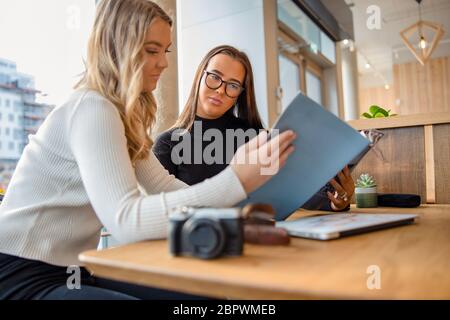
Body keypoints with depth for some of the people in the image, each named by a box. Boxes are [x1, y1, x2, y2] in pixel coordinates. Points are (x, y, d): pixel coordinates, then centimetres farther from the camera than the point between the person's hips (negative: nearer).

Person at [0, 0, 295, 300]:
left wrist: (242, 202, -7)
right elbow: (125, 219, -32)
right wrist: (237, 181, -38)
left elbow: (164, 186, 5)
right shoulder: (92, 109, -20)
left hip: (71, 268, 8)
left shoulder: (124, 114, 10)